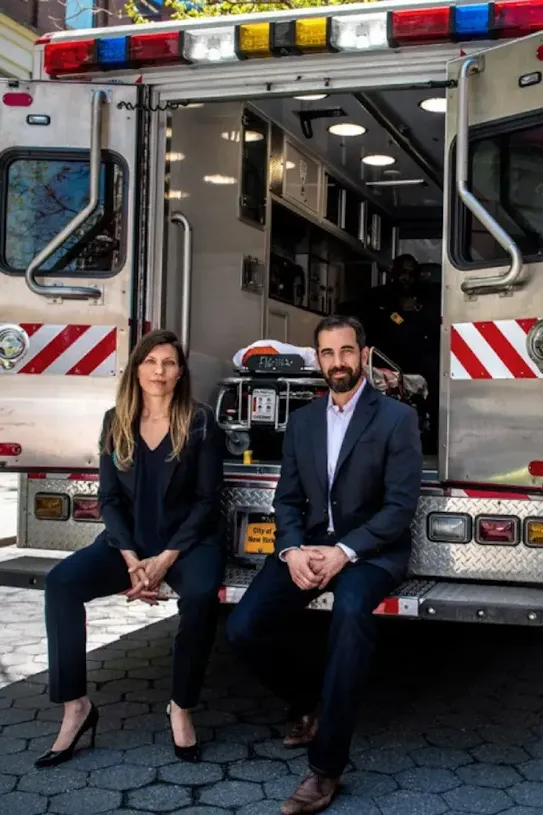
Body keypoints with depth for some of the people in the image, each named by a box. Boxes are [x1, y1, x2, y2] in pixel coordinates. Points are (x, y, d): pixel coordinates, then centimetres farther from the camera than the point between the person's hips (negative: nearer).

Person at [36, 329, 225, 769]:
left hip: (189, 539, -3)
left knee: (201, 595, -35)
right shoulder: (115, 422, 5)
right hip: (129, 539, 3)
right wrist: (132, 559, -13)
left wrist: (166, 558, -18)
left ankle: (181, 709, -16)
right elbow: (109, 498, 2)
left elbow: (207, 500, -7)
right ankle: (77, 707, -15)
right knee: (61, 582, -23)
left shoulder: (201, 422, -5)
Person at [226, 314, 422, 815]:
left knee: (350, 611, -38)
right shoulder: (302, 421, 13)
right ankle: (309, 702, 16)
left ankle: (326, 767, -27)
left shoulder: (397, 418, -3)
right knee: (243, 628, -15)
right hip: (309, 545, 5)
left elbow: (401, 506, -10)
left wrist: (344, 552, -21)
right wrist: (292, 550, -11)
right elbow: (288, 499, 10)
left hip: (371, 550, -5)